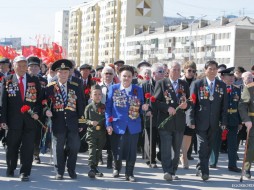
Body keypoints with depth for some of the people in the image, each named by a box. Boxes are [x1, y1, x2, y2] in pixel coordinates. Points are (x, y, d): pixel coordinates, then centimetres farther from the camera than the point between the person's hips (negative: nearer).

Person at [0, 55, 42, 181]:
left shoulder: (34, 81, 8)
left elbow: (40, 99, 9)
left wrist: (37, 112, -8)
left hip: (30, 119, 1)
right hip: (14, 120, 0)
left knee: (28, 147, -2)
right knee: (12, 146, 10)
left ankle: (25, 172, 5)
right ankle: (10, 169, 28)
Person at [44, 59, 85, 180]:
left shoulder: (75, 88, 7)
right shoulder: (50, 88, 1)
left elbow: (80, 106, 8)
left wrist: (81, 123, 6)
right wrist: (47, 110, -17)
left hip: (72, 122, 2)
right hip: (58, 122, -2)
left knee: (74, 147, 3)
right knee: (58, 148, 4)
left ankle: (71, 170, 20)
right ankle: (59, 172, 16)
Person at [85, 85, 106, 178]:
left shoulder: (104, 107, 4)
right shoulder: (89, 107, 0)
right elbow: (85, 120, 3)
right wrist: (90, 122, -15)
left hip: (102, 132, 3)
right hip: (91, 132, -3)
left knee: (99, 150, 11)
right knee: (92, 150, -11)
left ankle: (95, 168, 24)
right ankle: (92, 168, -12)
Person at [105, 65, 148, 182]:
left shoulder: (138, 90, 4)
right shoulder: (113, 88, 0)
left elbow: (141, 107, 10)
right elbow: (108, 107, 0)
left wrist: (144, 107, -14)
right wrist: (108, 124, -7)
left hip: (133, 127, 1)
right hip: (117, 125, -1)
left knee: (131, 151, 5)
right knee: (117, 150, 8)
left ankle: (129, 173, 22)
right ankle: (117, 168, 37)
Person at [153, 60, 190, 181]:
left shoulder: (184, 85, 13)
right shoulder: (161, 84, 1)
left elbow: (189, 101, 14)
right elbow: (155, 102, -5)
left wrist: (186, 105, -8)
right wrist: (167, 108, -17)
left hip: (179, 122, 4)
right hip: (165, 121, -4)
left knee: (177, 149, 9)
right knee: (166, 148, -8)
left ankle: (173, 172, 18)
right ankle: (167, 171, -7)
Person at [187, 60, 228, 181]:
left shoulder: (222, 86, 8)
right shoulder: (197, 84, 0)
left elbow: (224, 105, 7)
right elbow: (192, 103, -2)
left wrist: (223, 121, 0)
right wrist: (191, 120, -8)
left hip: (214, 123, 3)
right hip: (200, 121, -3)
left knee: (208, 147, 9)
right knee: (202, 146, -7)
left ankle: (200, 168, 23)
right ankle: (203, 171, -3)